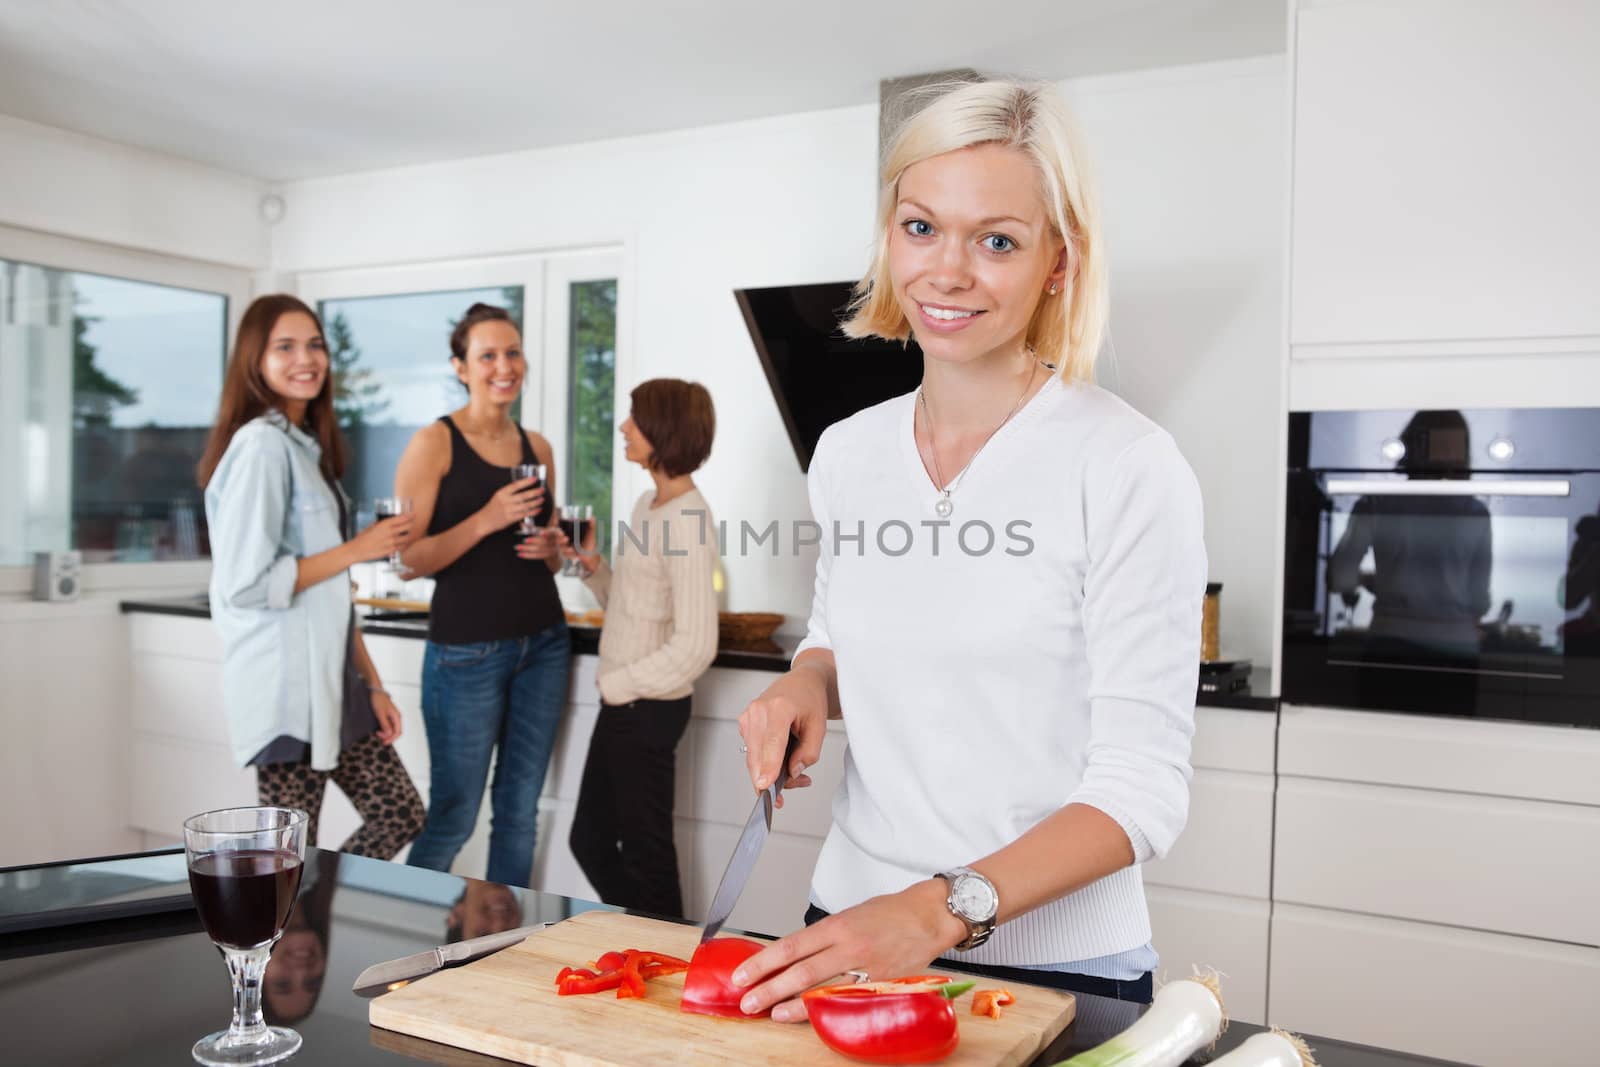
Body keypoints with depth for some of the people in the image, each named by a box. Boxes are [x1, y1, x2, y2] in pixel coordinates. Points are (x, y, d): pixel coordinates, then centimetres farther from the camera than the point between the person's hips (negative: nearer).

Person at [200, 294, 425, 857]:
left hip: (332, 682, 9)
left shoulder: (309, 444, 14)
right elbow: (245, 583, -20)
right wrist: (356, 550, -12)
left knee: (402, 815, 12)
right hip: (283, 686, -9)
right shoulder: (261, 445, -14)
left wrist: (372, 684, 13)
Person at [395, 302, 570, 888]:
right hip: (467, 650, -5)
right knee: (453, 817, 2)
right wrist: (487, 519, -22)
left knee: (520, 811, 11)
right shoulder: (434, 443, -5)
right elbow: (410, 557, -11)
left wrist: (551, 548, -2)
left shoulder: (537, 447, 10)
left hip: (543, 643, 5)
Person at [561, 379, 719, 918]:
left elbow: (695, 647, -23)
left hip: (648, 708, -9)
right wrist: (594, 567, -1)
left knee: (646, 853, 6)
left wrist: (619, 683, -13)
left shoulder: (689, 521, -19)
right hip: (622, 704, 9)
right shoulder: (647, 504, 8)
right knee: (590, 840, 18)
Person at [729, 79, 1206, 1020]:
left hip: (1054, 968, -4)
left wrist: (943, 908, -28)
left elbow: (1144, 786, -18)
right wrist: (806, 683, -4)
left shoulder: (1128, 469, -16)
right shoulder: (848, 454, 0)